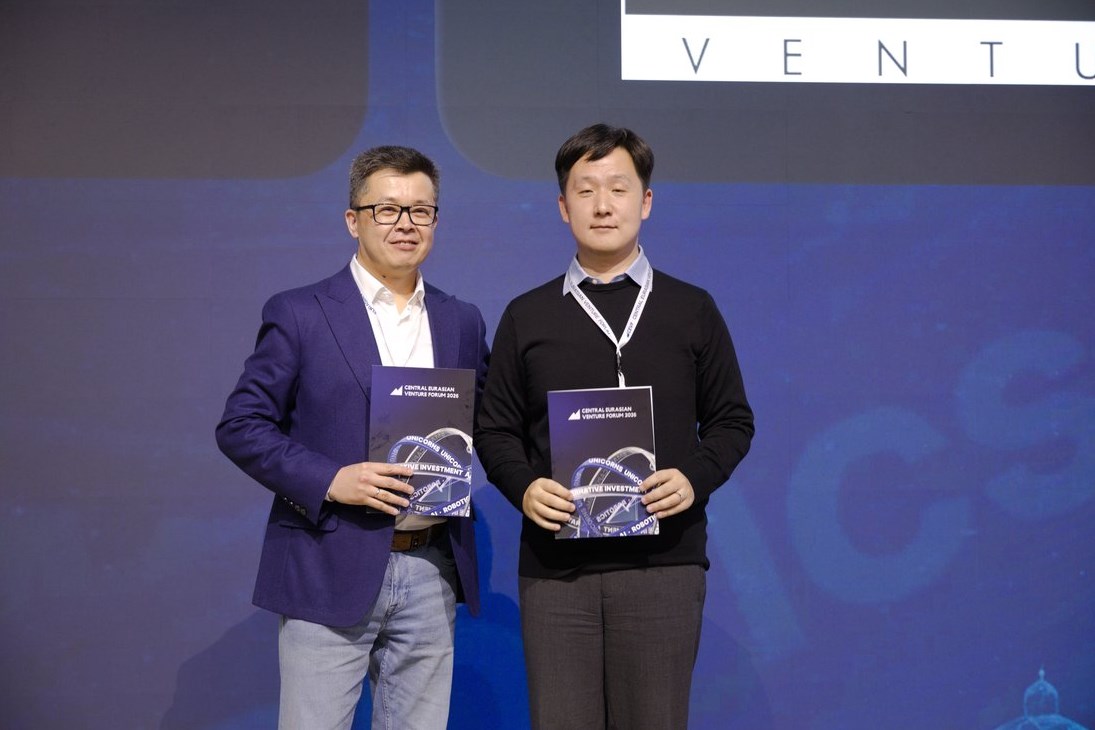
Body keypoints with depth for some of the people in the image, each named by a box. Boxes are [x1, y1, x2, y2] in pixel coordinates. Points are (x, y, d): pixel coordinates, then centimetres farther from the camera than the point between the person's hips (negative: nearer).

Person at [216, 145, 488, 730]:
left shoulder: (462, 323, 12)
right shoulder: (299, 314, -1)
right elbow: (240, 426, -3)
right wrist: (330, 480, -15)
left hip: (432, 574, 4)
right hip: (331, 572, -4)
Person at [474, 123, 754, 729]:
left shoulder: (692, 311, 9)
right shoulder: (526, 317, 10)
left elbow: (731, 420, 11)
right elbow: (494, 429, 11)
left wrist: (695, 476, -9)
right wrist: (523, 487, -9)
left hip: (664, 564, 0)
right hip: (554, 565, 1)